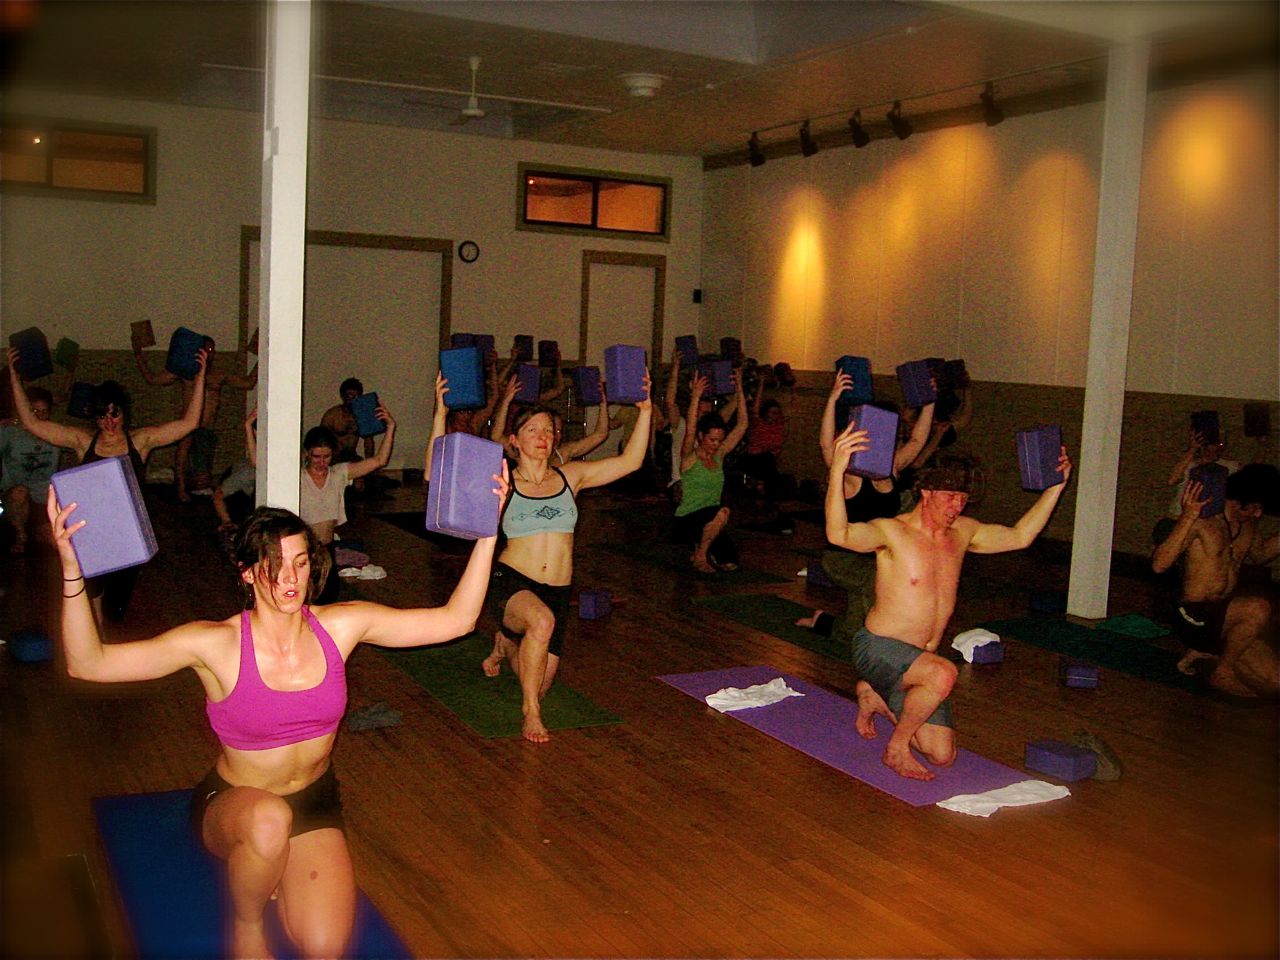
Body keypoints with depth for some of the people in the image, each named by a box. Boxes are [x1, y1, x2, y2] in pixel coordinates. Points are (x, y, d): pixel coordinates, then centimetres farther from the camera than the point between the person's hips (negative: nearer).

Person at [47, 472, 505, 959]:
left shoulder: (341, 625, -12)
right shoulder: (217, 644, -19)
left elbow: (454, 619, -12)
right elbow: (88, 663, -25)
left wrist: (486, 533, -20)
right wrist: (72, 570, -38)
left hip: (314, 801, 2)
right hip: (232, 805, -2)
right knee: (269, 820, -40)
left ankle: (273, 876, 17)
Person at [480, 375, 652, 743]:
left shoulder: (570, 476, 5)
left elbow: (630, 461, -2)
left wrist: (645, 411, -10)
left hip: (557, 590, 4)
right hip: (510, 581, -4)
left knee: (538, 684, 9)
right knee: (541, 620, -38)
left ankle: (505, 643, 44)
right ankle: (531, 712, -16)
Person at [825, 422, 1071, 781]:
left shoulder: (962, 532, 5)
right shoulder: (892, 531, -17)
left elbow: (1020, 536, 17)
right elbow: (839, 534, -36)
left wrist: (1055, 486, 12)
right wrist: (837, 470, -50)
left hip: (918, 660, 7)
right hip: (877, 648, -7)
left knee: (942, 754, 3)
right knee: (943, 673, -38)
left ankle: (876, 697, 26)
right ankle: (896, 749, -13)